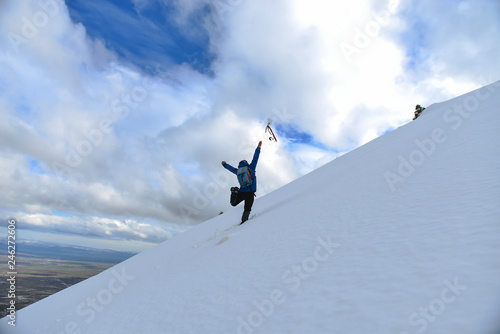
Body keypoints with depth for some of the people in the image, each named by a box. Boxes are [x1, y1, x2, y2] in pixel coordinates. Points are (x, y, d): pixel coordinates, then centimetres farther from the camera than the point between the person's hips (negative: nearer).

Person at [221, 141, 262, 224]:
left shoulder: (238, 171, 11)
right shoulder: (251, 168, 3)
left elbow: (230, 168, 29)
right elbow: (255, 158, 7)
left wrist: (225, 164, 47)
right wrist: (258, 147, 15)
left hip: (241, 192, 3)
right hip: (250, 192, -2)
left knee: (234, 204, 21)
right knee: (247, 209, 4)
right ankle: (244, 220, -4)